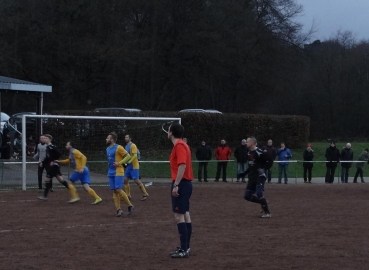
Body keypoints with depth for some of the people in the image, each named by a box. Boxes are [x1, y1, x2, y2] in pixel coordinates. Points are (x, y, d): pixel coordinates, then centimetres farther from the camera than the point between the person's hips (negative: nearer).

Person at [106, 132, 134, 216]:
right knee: (114, 191, 2)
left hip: (118, 172, -8)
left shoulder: (118, 147, -10)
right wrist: (109, 167, 16)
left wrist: (119, 163, -17)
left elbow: (128, 156, -12)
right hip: (110, 173, 8)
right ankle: (118, 209, 3)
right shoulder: (108, 149, 14)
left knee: (118, 190, -13)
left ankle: (130, 206, 1)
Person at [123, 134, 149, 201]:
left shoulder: (133, 146, -12)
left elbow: (135, 155, -21)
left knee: (136, 180, -8)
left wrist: (129, 162, -28)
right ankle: (128, 195, 9)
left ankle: (145, 194, 2)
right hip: (128, 166, 9)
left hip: (134, 166, -9)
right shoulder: (126, 146, 15)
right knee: (125, 180, 4)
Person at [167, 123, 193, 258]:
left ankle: (184, 249, -10)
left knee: (179, 216, -10)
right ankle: (185, 247, 15)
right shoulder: (181, 145, 16)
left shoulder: (179, 145, -14)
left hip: (181, 184, -10)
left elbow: (182, 165, -23)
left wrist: (176, 185, -25)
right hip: (185, 183, 10)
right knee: (185, 214, 11)